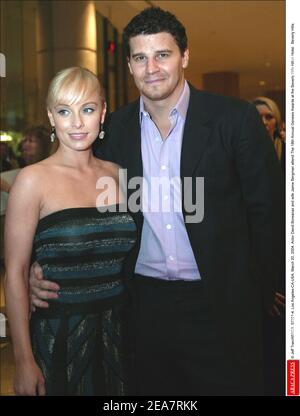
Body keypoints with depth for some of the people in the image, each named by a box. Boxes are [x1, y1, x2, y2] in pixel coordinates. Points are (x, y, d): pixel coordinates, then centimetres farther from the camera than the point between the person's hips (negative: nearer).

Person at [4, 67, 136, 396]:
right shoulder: (33, 180, -10)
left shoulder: (116, 174, 3)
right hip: (59, 336, -4)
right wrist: (24, 361, -13)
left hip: (117, 332, 5)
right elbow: (15, 274, -11)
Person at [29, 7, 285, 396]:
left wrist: (258, 294, -2)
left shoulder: (235, 118, -7)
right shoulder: (115, 127, 2)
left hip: (220, 304, -2)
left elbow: (266, 209, -3)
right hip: (144, 302, 3)